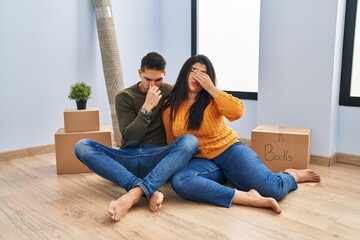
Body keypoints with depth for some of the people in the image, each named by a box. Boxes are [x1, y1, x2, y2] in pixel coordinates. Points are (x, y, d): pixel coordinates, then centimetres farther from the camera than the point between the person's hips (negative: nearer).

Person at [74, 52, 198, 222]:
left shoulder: (171, 92, 6)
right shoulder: (125, 97, 3)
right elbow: (129, 139, -6)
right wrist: (147, 108, -16)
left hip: (158, 159, 0)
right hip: (129, 158, 1)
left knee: (190, 140, -30)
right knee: (82, 146, -23)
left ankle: (134, 194, -42)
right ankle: (150, 192, -36)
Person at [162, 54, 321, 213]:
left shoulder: (213, 99, -4)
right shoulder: (170, 106, 0)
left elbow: (237, 112, -27)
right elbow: (172, 142, 12)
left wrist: (211, 88, -23)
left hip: (229, 149, -1)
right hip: (201, 160, 2)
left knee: (274, 191, -19)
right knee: (178, 181, -35)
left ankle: (292, 175, 21)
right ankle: (248, 197, -31)